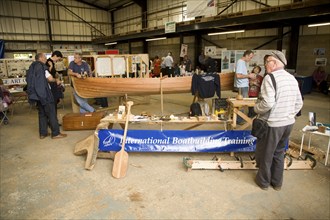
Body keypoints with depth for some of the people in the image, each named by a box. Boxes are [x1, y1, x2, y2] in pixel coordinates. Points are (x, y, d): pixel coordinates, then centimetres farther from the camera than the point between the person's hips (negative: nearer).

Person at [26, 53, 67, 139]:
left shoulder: (32, 67, 15)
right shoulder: (41, 66, -10)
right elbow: (50, 78, -12)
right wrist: (56, 80, 8)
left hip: (37, 94, 8)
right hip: (44, 93, -8)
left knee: (42, 113, 13)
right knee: (51, 113, -3)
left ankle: (43, 133, 17)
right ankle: (56, 133, -1)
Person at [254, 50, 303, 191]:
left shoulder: (270, 78, -17)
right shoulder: (292, 78, 7)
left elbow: (267, 103, -25)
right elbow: (299, 103, 9)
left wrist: (256, 108, -8)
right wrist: (289, 115, 19)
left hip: (272, 124, -7)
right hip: (288, 123, 7)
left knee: (266, 154, 12)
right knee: (279, 153, 22)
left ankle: (264, 181, 30)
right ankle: (277, 182, 35)